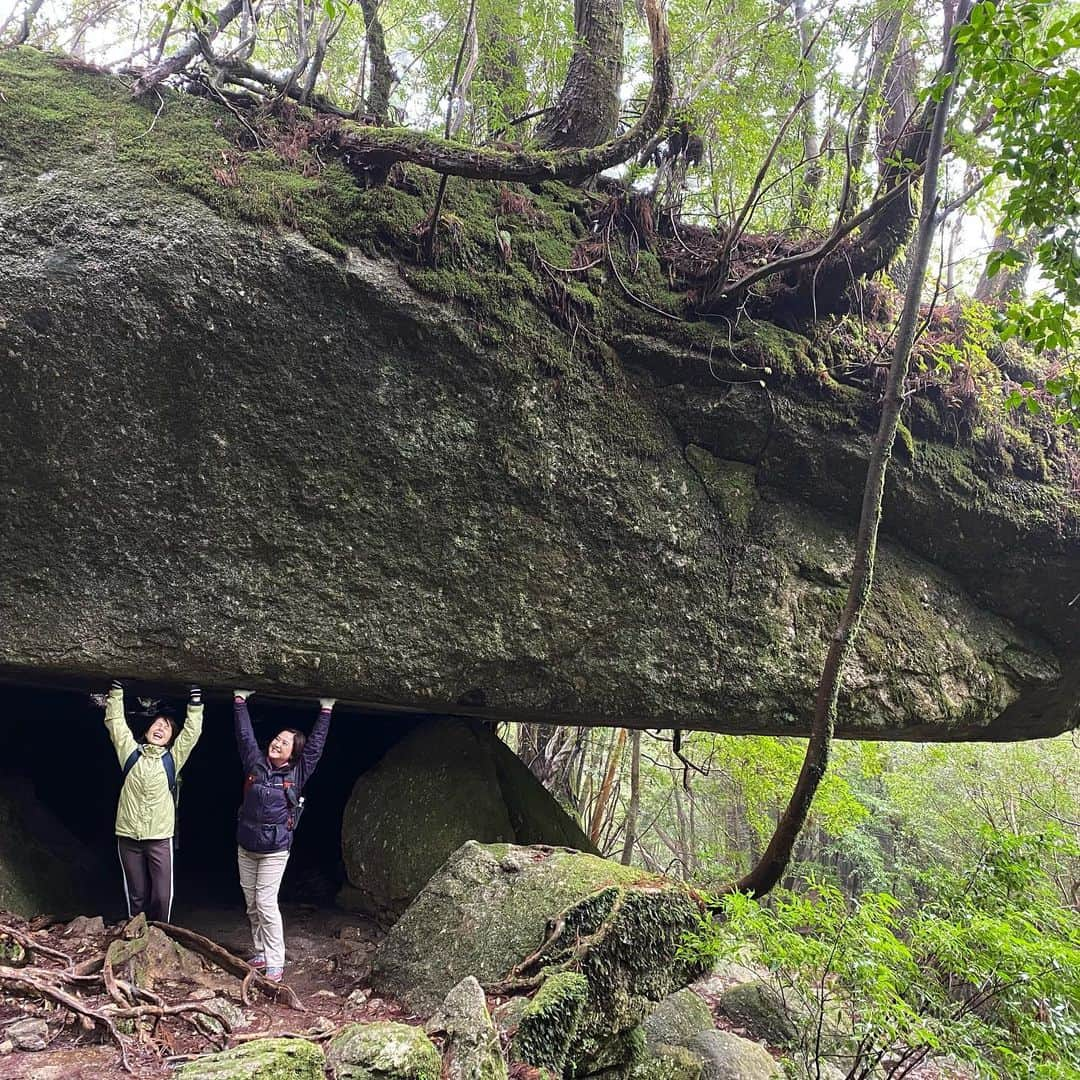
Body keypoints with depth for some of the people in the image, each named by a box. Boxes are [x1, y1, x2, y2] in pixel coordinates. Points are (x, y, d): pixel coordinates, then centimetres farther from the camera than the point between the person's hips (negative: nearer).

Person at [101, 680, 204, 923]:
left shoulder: (172, 758, 4)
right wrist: (116, 691, 4)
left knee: (162, 896, -2)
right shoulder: (130, 752, 6)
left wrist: (195, 702, -1)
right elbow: (115, 721, 6)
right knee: (136, 895, 10)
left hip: (160, 838, -1)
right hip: (128, 836, 1)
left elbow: (192, 731, 2)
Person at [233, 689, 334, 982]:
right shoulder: (255, 764, 3)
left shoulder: (297, 773, -4)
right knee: (251, 905, 10)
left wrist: (326, 710, -3)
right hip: (246, 847, 4)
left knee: (266, 904, -9)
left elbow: (315, 745, -3)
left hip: (275, 850, -4)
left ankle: (275, 963, -2)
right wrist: (239, 700, 8)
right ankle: (261, 953, 23)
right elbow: (245, 735, 8)